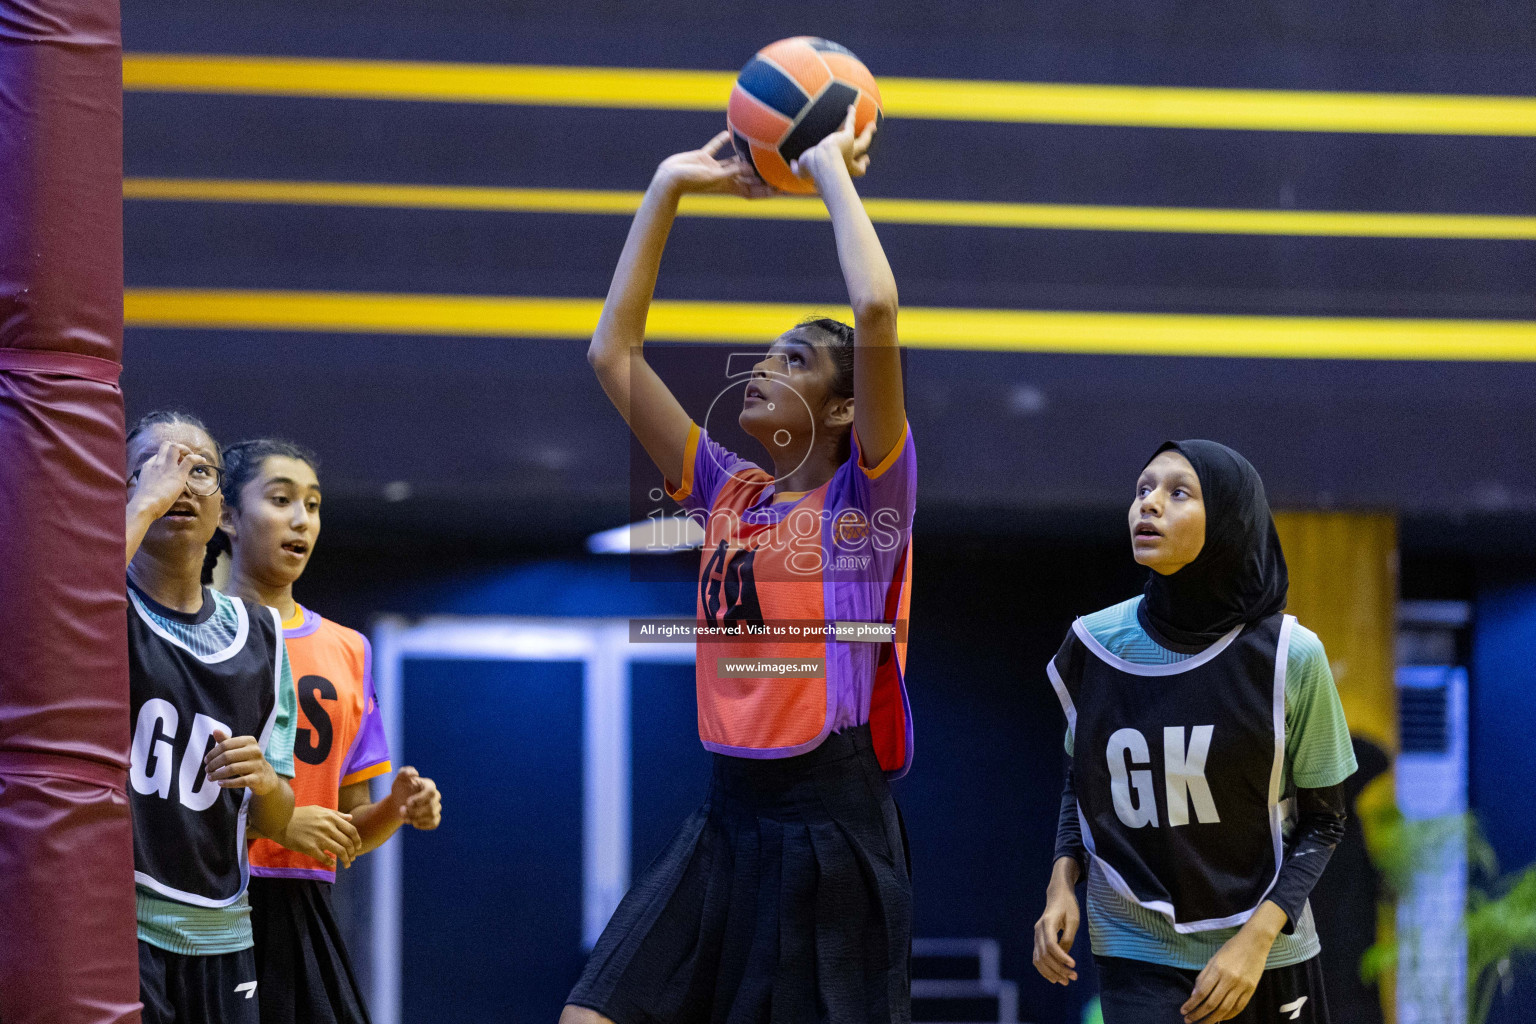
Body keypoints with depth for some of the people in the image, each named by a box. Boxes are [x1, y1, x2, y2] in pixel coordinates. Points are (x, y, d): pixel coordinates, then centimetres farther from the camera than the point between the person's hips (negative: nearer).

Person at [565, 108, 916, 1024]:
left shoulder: (867, 494, -3)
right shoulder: (729, 494, 13)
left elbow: (877, 312, -17)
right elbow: (613, 349, 15)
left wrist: (834, 171, -6)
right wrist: (669, 190, 13)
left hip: (834, 822, -6)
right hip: (729, 817, 6)